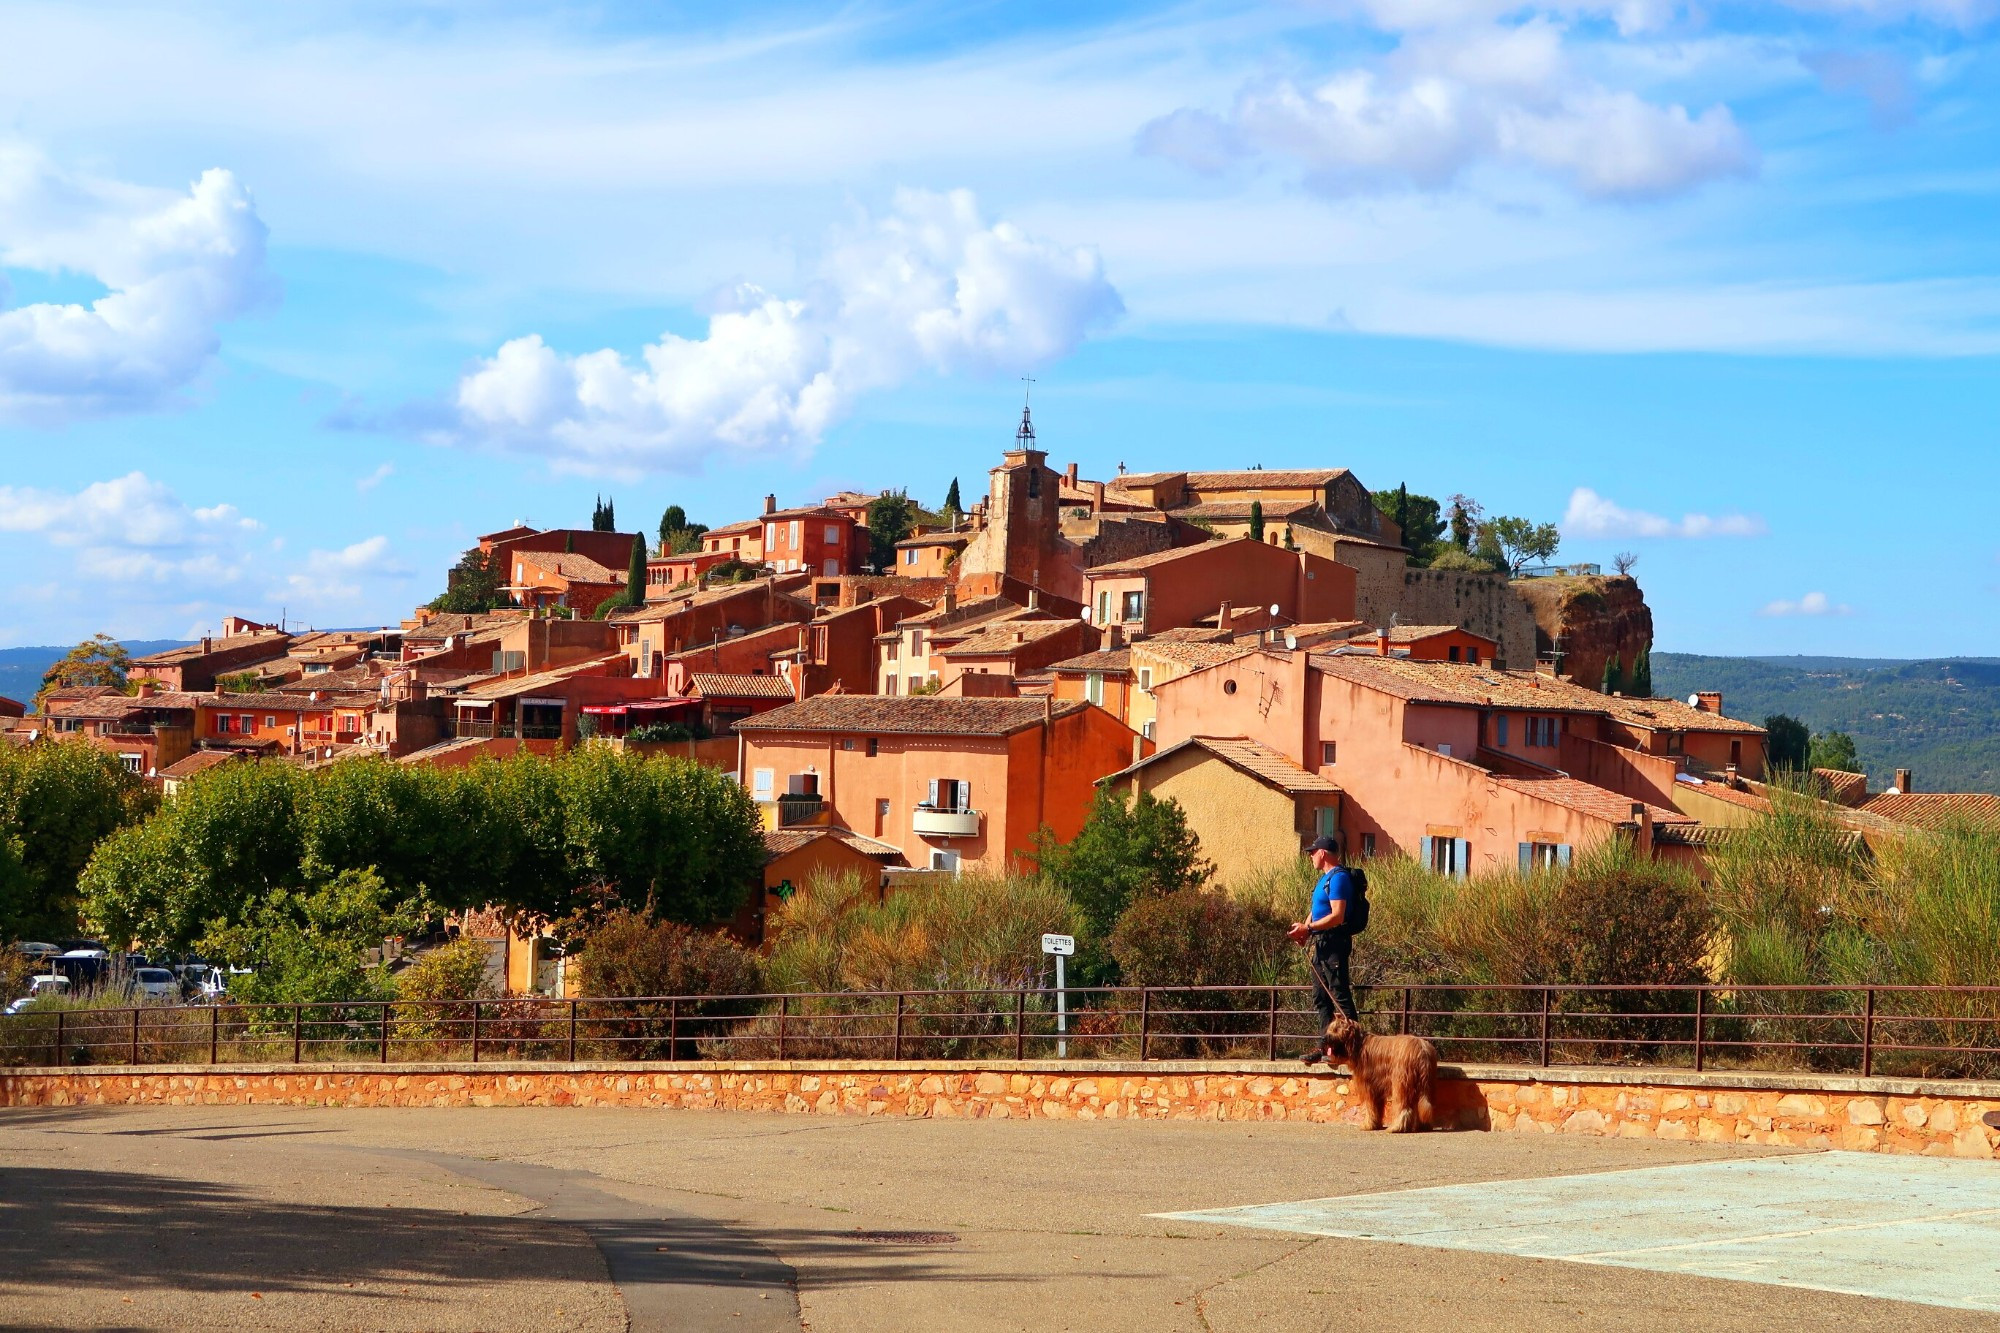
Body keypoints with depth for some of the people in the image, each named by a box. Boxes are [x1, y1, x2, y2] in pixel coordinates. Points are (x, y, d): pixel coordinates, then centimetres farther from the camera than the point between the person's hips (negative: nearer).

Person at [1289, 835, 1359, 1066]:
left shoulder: (1339, 878, -13)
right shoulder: (1324, 878, 18)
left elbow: (1337, 916, -22)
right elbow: (1316, 910, 21)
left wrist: (1308, 928, -22)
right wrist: (1304, 930, 3)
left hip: (1334, 943, -11)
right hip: (1321, 944, 11)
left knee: (1340, 995, -11)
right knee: (1321, 998, 12)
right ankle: (1326, 1047, 16)